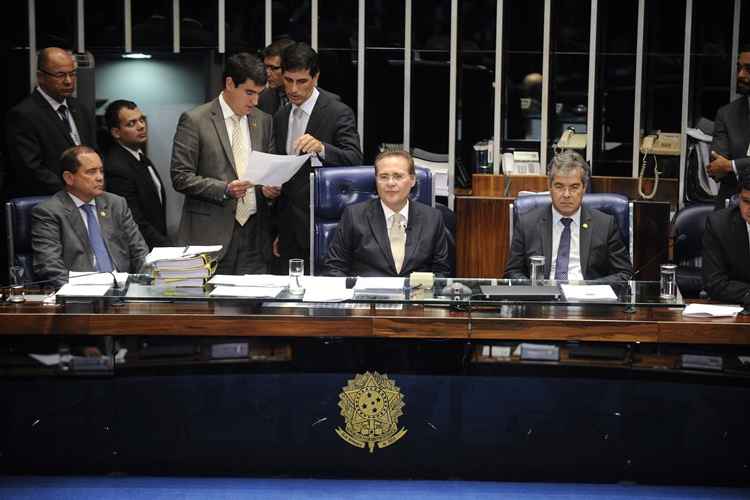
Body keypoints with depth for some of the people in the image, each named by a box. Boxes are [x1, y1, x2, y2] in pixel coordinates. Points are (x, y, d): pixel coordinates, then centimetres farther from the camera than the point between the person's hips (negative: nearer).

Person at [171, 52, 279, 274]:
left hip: (255, 233, 4)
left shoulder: (263, 121, 12)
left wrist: (270, 188, -2)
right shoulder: (195, 120, -3)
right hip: (211, 234, -4)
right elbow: (180, 177, -6)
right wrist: (224, 189, -17)